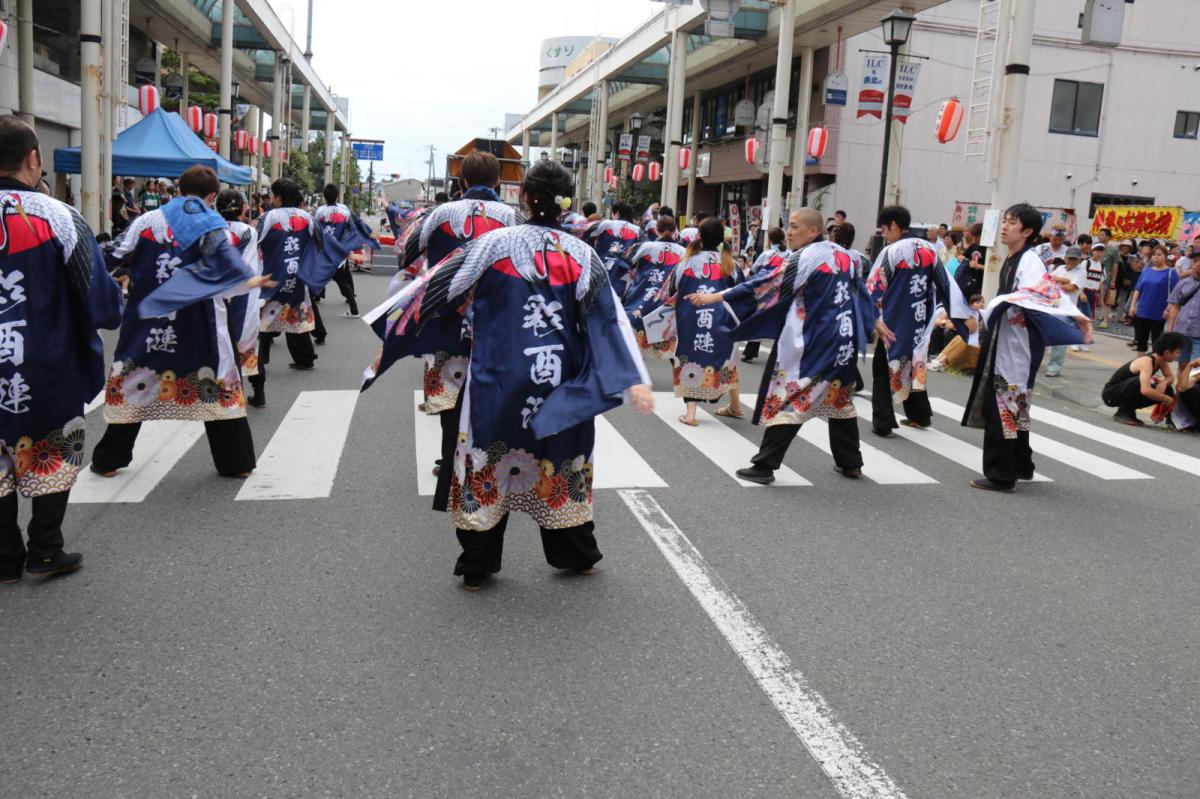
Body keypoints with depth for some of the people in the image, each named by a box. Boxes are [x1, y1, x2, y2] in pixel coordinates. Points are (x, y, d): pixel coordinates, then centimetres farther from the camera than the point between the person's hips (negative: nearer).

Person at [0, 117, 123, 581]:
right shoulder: (58, 217, -13)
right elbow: (101, 302, -11)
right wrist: (114, 307, 10)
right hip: (50, 369, -3)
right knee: (55, 454, 13)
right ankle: (45, 551, 14)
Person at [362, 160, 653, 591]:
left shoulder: (495, 244, -7)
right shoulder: (582, 255, -3)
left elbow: (438, 288, -4)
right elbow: (610, 319, -9)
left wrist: (389, 327, 6)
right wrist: (635, 380, -12)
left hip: (498, 380, -2)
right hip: (560, 384, 2)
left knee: (487, 461, 11)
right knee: (561, 460, 18)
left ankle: (477, 567, 18)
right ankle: (577, 555, 30)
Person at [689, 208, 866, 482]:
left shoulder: (806, 257, -13)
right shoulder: (842, 254, 9)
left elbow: (766, 284, -18)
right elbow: (859, 294, 18)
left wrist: (716, 297, -18)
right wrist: (867, 325, 33)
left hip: (810, 343, -8)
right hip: (845, 339, 8)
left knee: (788, 400, -4)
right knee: (840, 399, 18)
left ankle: (765, 465, -2)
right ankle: (850, 463, 25)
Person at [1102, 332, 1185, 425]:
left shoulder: (1162, 360, -3)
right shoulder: (1147, 362, -28)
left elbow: (1170, 378, 12)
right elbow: (1145, 390, -41)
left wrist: (1164, 382, -13)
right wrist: (1168, 400, -28)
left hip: (1125, 393, 9)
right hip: (1110, 394, -9)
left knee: (1167, 391, -1)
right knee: (1141, 382, -35)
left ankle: (1128, 410, 7)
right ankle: (1123, 412, -14)